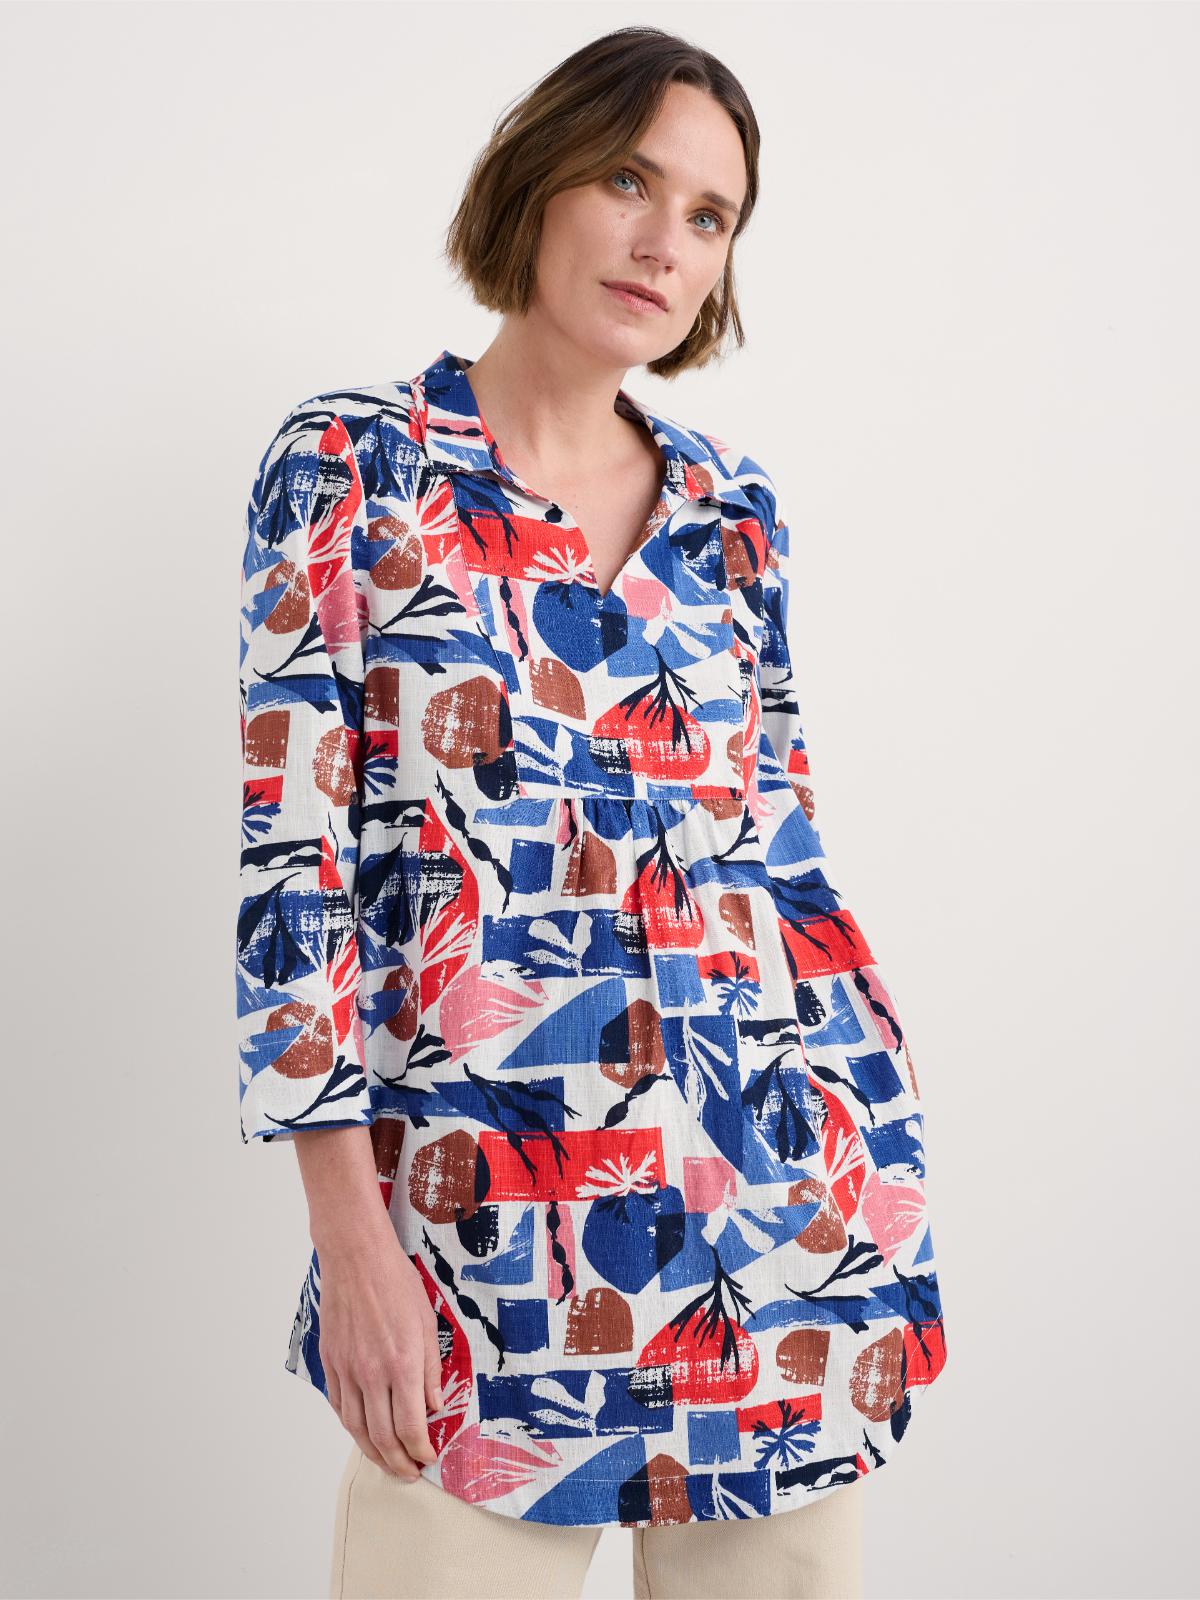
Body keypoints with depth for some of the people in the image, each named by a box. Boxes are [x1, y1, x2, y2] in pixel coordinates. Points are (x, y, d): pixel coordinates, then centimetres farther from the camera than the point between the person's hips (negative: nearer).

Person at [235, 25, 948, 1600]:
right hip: (481, 1206, -4)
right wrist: (349, 1232, -12)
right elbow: (291, 850, -7)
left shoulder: (733, 506, 8)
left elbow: (782, 841, 12)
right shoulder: (354, 463, -3)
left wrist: (885, 1176, 9)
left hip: (790, 1190, 4)